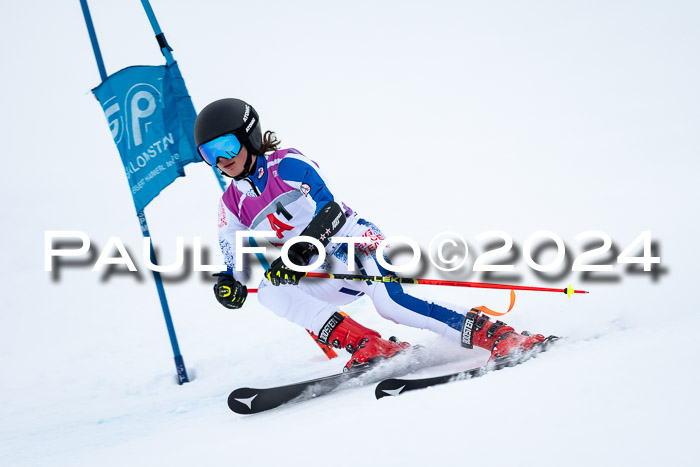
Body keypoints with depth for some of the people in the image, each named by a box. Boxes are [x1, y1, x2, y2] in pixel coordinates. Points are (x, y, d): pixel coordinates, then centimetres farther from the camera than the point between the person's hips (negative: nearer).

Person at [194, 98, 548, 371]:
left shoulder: (286, 164, -6)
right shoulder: (232, 204, 10)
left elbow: (328, 209, -16)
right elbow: (237, 260, 14)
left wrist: (298, 252, -29)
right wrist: (230, 282, -9)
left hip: (353, 240, -5)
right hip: (325, 273, 5)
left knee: (390, 303, -31)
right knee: (269, 290, -23)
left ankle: (494, 334, -25)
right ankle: (367, 346, -30)